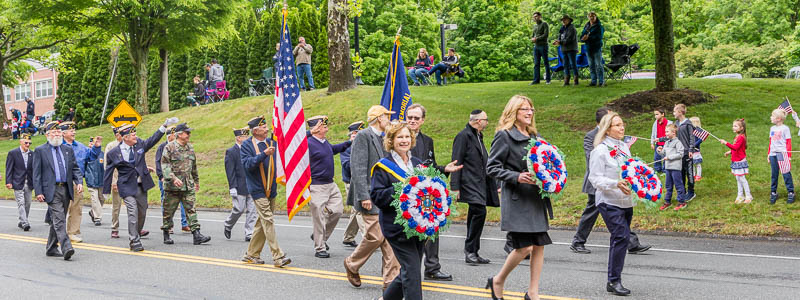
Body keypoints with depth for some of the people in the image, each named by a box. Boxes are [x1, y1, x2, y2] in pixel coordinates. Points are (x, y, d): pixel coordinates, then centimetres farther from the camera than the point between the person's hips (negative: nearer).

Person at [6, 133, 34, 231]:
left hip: (28, 183, 4)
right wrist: (8, 182, -10)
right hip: (18, 183, -4)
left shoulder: (32, 154, 8)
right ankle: (25, 223, -15)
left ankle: (22, 222, 20)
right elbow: (9, 169, -3)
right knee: (21, 203, -10)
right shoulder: (13, 153, -3)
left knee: (27, 203, 7)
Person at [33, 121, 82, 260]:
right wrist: (38, 192, -9)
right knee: (59, 220, -14)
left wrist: (79, 182, -4)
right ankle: (66, 248, -22)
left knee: (58, 220, 12)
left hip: (66, 190, 5)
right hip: (51, 190, -5)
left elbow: (75, 168, 14)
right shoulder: (40, 151, 1)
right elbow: (36, 173, -2)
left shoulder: (68, 149, 14)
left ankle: (51, 248, 22)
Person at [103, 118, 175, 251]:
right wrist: (106, 191, 2)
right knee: (133, 213, -12)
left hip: (142, 185, 5)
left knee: (142, 211, 13)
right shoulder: (113, 153, -7)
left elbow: (153, 139, 11)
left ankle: (137, 231, 36)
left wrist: (165, 126, 2)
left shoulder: (139, 144, 2)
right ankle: (135, 242, -8)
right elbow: (108, 173, 0)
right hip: (127, 187, -5)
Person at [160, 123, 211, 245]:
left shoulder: (190, 148, 13)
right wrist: (173, 178, -26)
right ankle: (166, 234, 19)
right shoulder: (169, 147, -7)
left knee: (191, 209, -2)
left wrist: (196, 180, 29)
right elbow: (165, 165, -14)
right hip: (172, 186, -5)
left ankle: (196, 235, -6)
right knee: (169, 211, 6)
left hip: (188, 185, 5)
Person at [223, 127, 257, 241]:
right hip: (239, 187, -5)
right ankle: (227, 227, 24)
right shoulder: (231, 152, -5)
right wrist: (232, 187, -15)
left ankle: (249, 234, 4)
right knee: (239, 209, -2)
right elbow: (230, 171, -10)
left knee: (252, 210, 0)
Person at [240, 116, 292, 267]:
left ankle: (251, 255, 21)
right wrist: (264, 154, -26)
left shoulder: (272, 142, 10)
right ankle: (278, 256, -15)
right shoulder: (247, 145, -5)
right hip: (258, 189, -6)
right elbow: (248, 164, -17)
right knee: (268, 221, -12)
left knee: (263, 222, 11)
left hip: (271, 189, 6)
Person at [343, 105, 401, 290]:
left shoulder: (382, 138, 17)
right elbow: (358, 168, -16)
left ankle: (391, 280, 3)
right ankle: (351, 264, 17)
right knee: (375, 236, -8)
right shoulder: (363, 136, -9)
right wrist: (364, 196, -21)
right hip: (371, 196, -8)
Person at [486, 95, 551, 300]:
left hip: (536, 197, 7)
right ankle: (498, 281, 12)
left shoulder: (535, 136, 15)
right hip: (517, 199, -7)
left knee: (539, 245, 4)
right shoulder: (504, 135, -6)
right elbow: (492, 167, -9)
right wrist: (517, 177, -21)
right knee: (524, 246, -11)